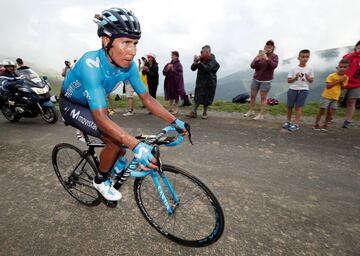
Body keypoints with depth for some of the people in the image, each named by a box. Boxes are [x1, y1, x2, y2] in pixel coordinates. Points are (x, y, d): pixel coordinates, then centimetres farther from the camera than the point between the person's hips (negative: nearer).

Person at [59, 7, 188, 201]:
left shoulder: (129, 65, -20)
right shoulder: (91, 65, -38)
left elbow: (147, 99, -14)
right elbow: (100, 117, -44)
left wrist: (174, 121, -22)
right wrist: (136, 145, -54)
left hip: (91, 105, 6)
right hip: (71, 105, -5)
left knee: (121, 147, 1)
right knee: (117, 141, -24)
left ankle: (108, 169, 36)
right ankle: (100, 180, 4)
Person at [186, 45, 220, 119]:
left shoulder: (212, 61, -10)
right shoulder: (201, 59, 4)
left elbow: (206, 68, -28)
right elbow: (193, 68, 3)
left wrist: (198, 62, -30)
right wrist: (195, 62, -15)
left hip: (209, 83, -4)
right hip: (200, 82, 4)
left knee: (206, 98, 3)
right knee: (197, 97, 1)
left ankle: (205, 113, 17)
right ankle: (194, 112, 4)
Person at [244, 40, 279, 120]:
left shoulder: (274, 56, -4)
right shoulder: (259, 54, 1)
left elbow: (274, 65, -23)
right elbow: (252, 66, -9)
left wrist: (266, 58, -34)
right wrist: (257, 59, -27)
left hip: (266, 80, -3)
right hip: (256, 79, 4)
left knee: (263, 98, -1)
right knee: (252, 96, 9)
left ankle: (261, 115, 5)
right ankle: (251, 111, 24)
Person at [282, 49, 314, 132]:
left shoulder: (310, 69, 4)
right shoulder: (293, 69, 0)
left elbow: (311, 80, 9)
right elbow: (288, 80, 0)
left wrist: (308, 78, -12)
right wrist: (295, 78, -18)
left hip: (303, 90, 0)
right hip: (292, 89, 1)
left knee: (298, 107, -3)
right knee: (290, 106, 7)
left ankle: (296, 124, 0)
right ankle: (288, 122, 23)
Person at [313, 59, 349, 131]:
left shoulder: (345, 78, 8)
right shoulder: (331, 76, -10)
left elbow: (343, 88, 8)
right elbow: (328, 86, -17)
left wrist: (342, 82, -9)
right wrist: (338, 81, -19)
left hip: (335, 98, 5)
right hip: (326, 96, -5)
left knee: (330, 113, 5)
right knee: (322, 111, 0)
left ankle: (325, 125, 16)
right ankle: (316, 124, 8)